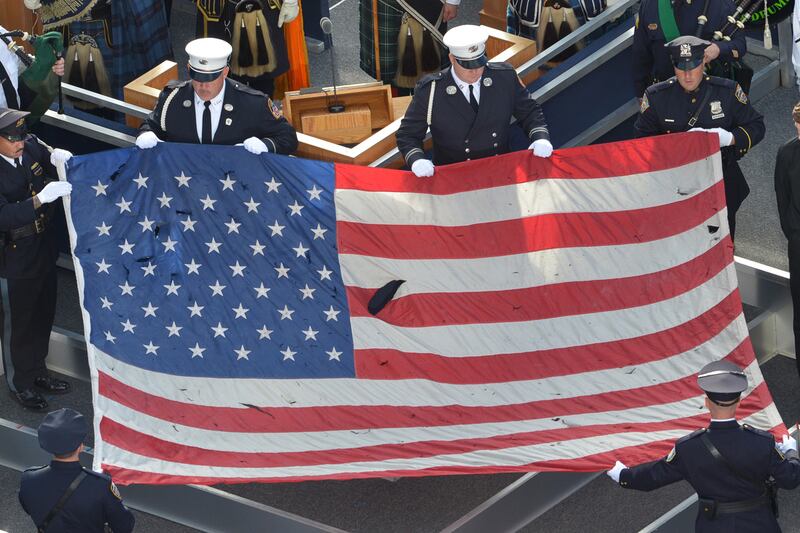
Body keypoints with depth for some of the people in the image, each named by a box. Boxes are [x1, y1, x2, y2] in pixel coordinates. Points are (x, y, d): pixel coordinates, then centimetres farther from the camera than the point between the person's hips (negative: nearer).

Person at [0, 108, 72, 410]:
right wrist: (40, 199, -42)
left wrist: (58, 160, -14)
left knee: (43, 317, 23)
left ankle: (37, 372, 44)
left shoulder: (32, 147, -7)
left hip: (45, 251, 7)